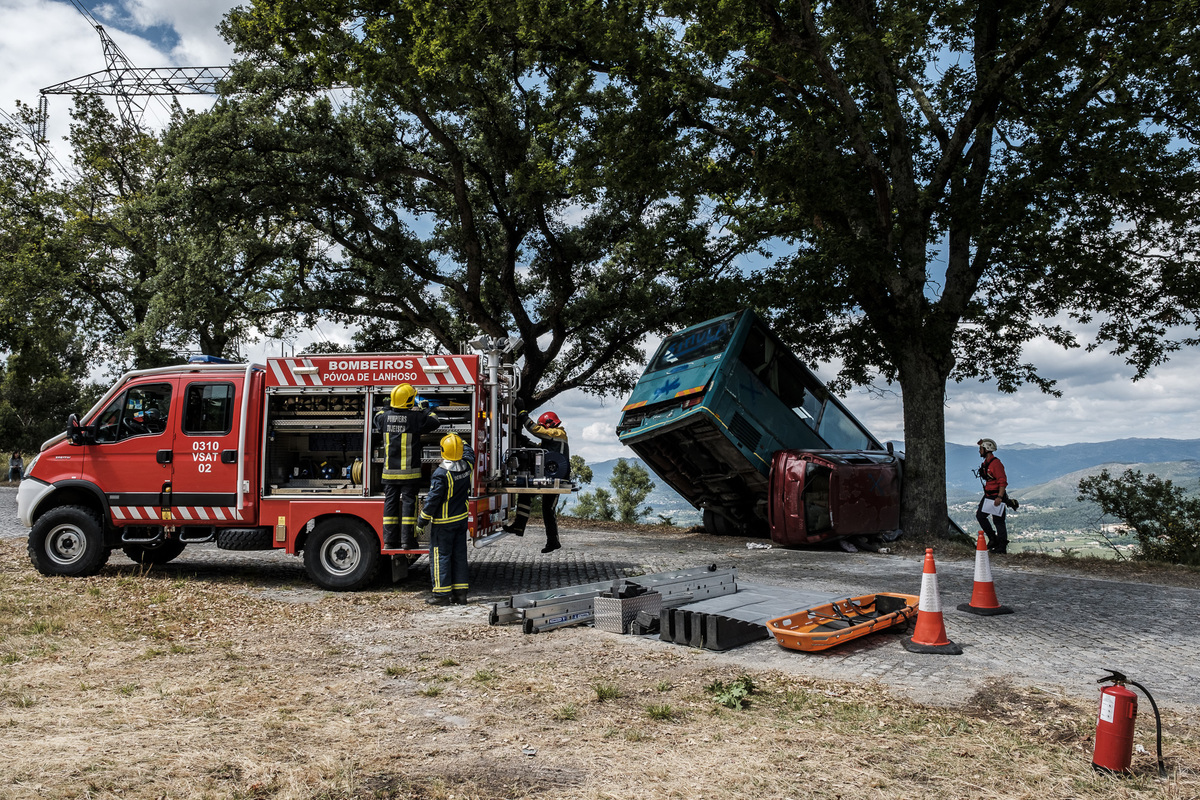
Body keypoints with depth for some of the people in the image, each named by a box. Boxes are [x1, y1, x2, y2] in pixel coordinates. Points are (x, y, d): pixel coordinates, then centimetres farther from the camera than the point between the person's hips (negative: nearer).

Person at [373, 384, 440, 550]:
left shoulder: (385, 416, 1)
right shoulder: (415, 417, -12)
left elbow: (377, 418, 25)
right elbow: (435, 421, 2)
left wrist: (392, 408, 29)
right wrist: (424, 410, 15)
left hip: (390, 471, 4)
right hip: (409, 472, -4)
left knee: (390, 502, 9)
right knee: (409, 502, 2)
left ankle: (389, 540, 12)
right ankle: (407, 540, 1)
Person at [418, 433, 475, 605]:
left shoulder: (441, 473, -21)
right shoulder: (467, 466, -2)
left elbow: (433, 498, -18)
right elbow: (468, 451, 23)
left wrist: (423, 519, -8)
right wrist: (458, 439, 35)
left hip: (444, 523, -6)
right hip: (462, 520, 7)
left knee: (440, 555, 3)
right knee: (459, 555, 12)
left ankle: (442, 594, 6)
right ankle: (460, 593, 16)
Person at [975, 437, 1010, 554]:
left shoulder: (996, 463, -18)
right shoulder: (985, 463, 12)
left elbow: (1003, 482, -22)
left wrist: (999, 497, -26)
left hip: (997, 497, -10)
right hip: (988, 496, 10)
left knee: (999, 521, -3)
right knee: (980, 515, 7)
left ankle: (1002, 547, 5)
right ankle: (993, 539, 16)